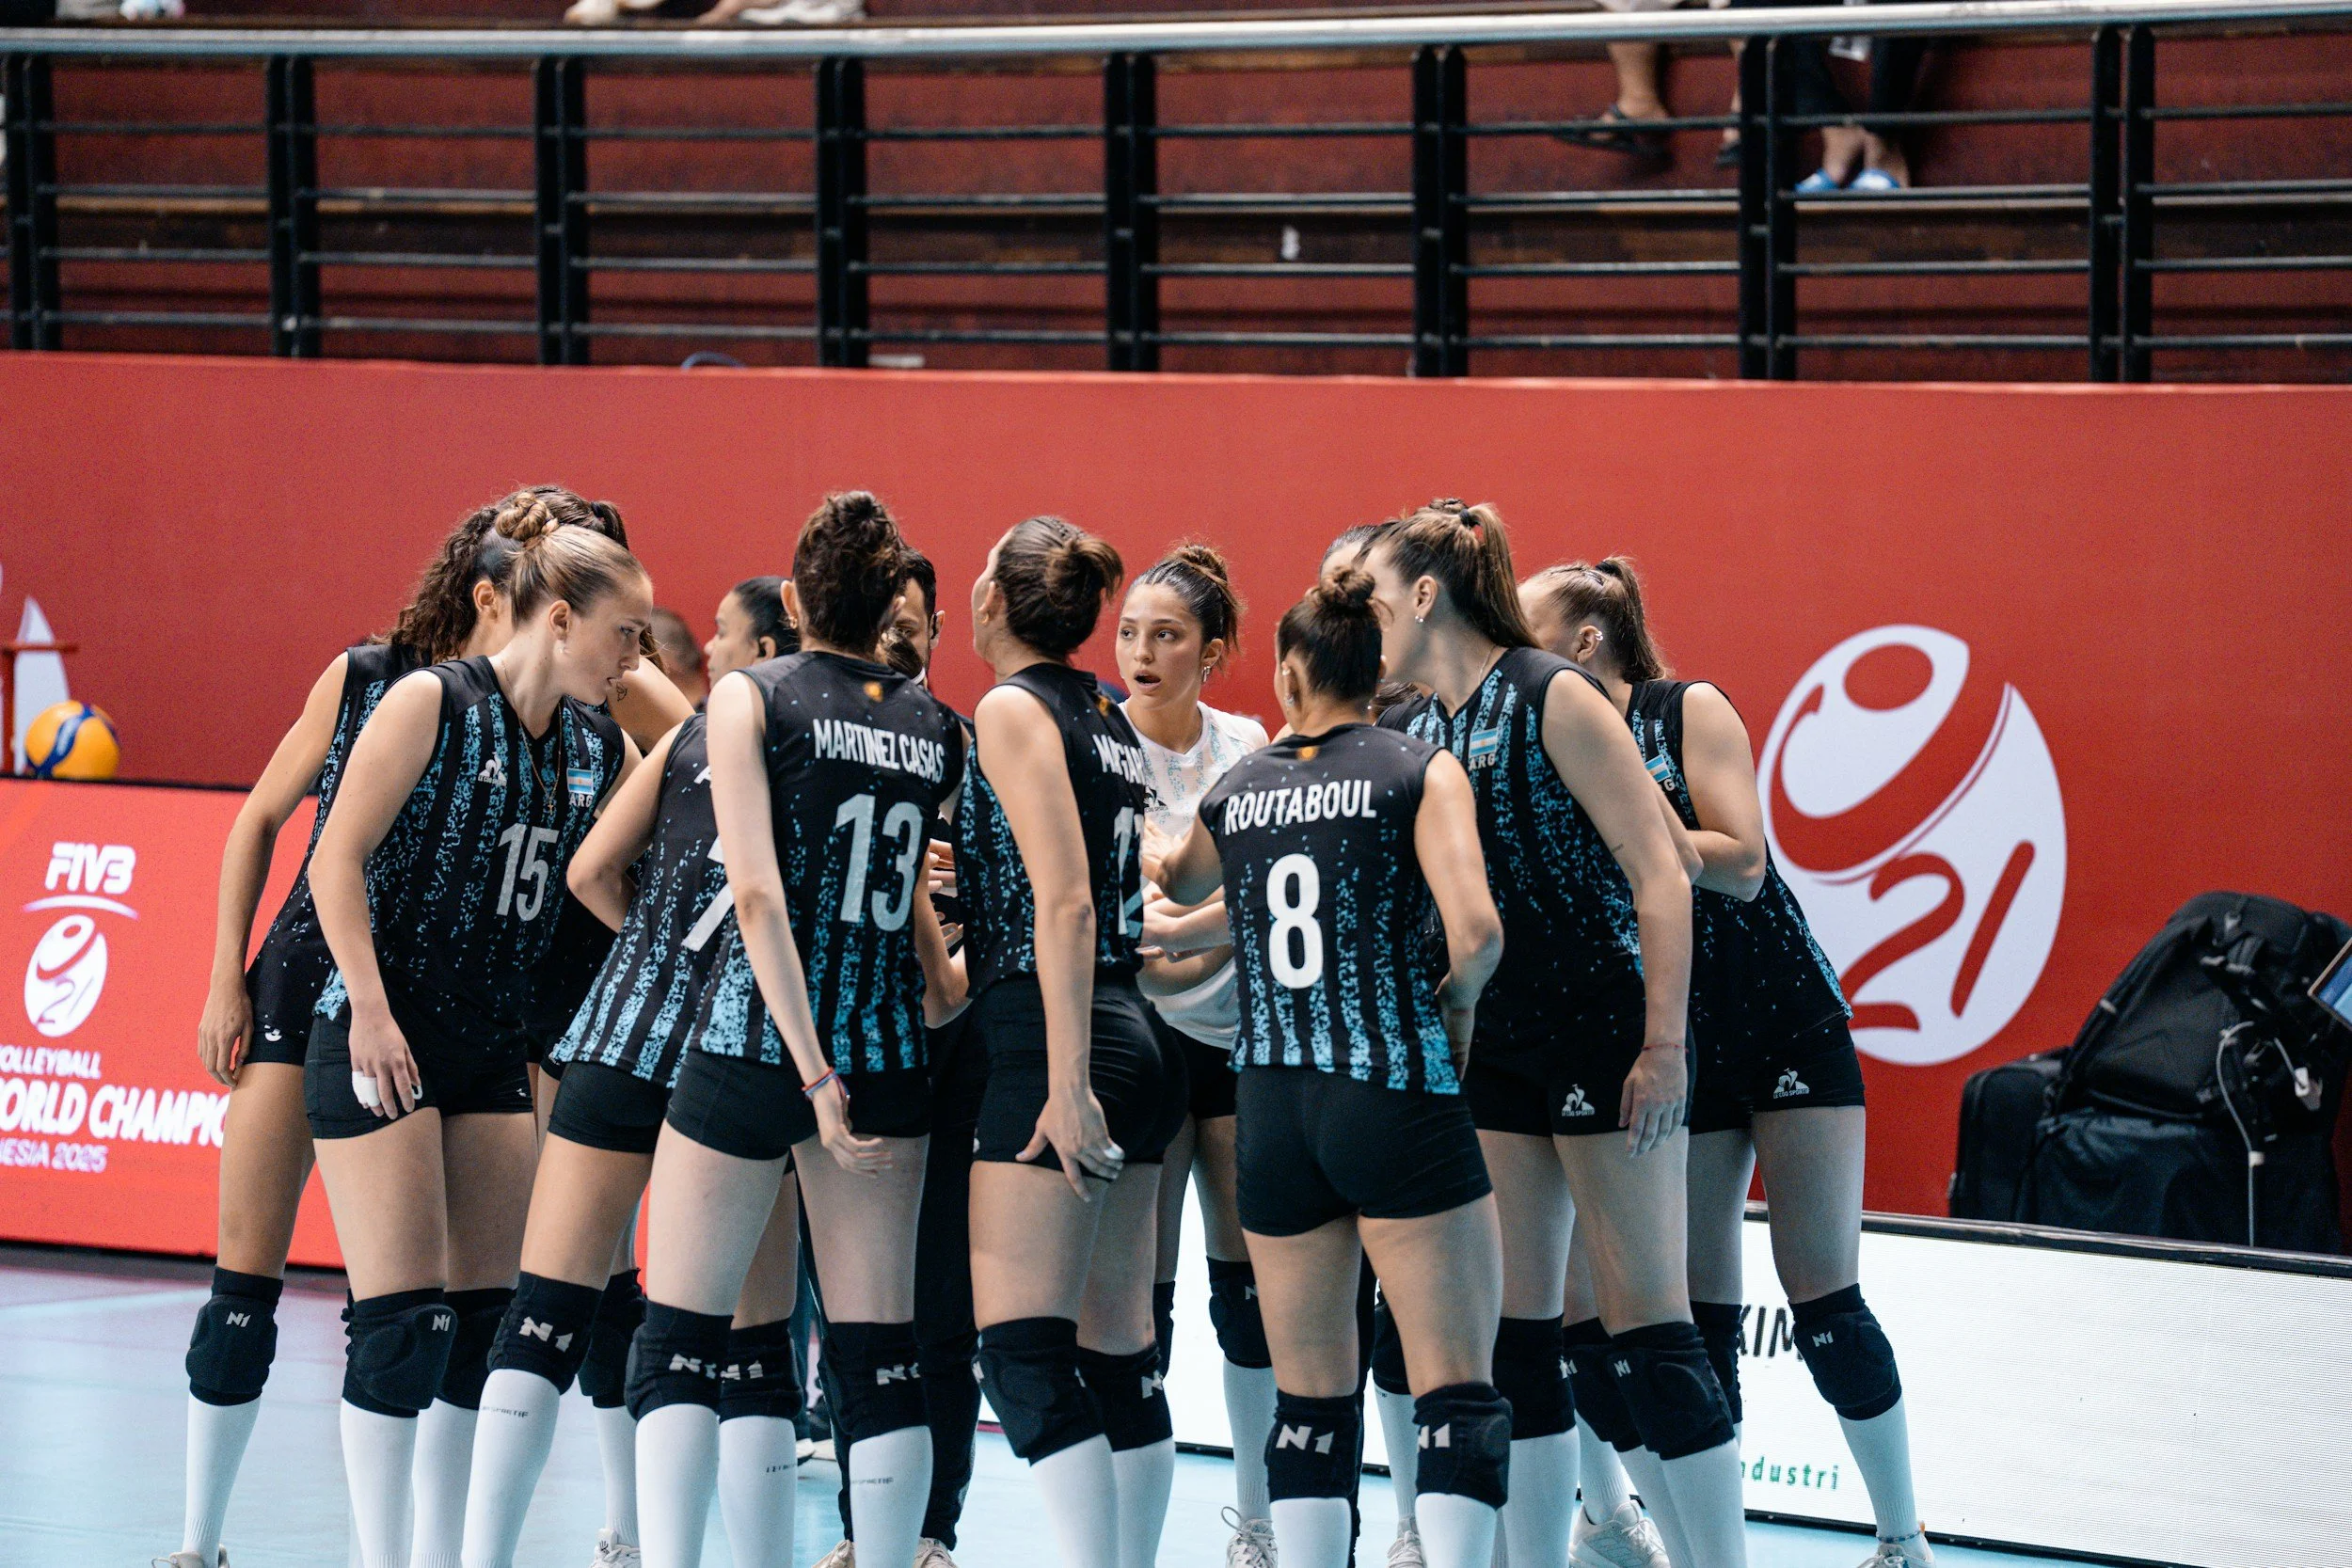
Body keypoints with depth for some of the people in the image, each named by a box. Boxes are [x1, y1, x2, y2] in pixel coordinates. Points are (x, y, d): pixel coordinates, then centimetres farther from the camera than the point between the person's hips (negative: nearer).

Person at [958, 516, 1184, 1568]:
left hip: (1049, 1045, -9)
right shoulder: (1108, 718, 16)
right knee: (1117, 1354, 9)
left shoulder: (1014, 709, -7)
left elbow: (1066, 902, -16)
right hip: (1135, 1045, 9)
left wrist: (1067, 1082, -20)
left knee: (1022, 1352, -13)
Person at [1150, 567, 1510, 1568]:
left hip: (1270, 1109, 4)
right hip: (1397, 1100, -4)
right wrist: (1456, 1002, 4)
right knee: (1459, 1392, -5)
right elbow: (1475, 929, -16)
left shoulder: (1236, 791, 10)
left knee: (1309, 1400, 11)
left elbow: (1176, 885, 33)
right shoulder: (1420, 772, -2)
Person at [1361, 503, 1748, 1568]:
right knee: (1512, 1326, 5)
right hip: (1492, 1048, 7)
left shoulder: (1550, 699, -11)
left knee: (1646, 1319, -7)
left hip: (1603, 1031, -7)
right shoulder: (1407, 732, 10)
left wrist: (1664, 1045, -19)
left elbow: (1660, 873, -14)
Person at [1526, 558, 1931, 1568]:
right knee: (1696, 1319, -1)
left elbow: (1741, 866, -18)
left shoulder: (1690, 714, -8)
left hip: (1789, 1025, -4)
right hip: (1674, 1051, 4)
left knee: (1823, 1303, -5)